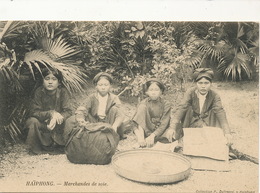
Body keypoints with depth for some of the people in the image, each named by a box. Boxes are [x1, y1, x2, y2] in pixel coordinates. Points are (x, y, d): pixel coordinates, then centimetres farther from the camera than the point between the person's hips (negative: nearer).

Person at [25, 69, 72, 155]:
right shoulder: (39, 92, -10)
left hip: (58, 125, 0)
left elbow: (68, 112, -18)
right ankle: (36, 150, -6)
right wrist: (51, 113, -33)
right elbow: (34, 112, -16)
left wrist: (55, 119, -38)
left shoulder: (63, 92, -11)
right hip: (43, 124, 0)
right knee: (32, 121, -29)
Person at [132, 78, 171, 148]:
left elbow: (164, 124, -17)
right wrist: (141, 138, -38)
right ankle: (140, 139, -32)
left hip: (160, 131, 0)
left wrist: (152, 136, -33)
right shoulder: (144, 103, -7)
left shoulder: (166, 104, -8)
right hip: (146, 131, 0)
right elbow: (139, 123, -19)